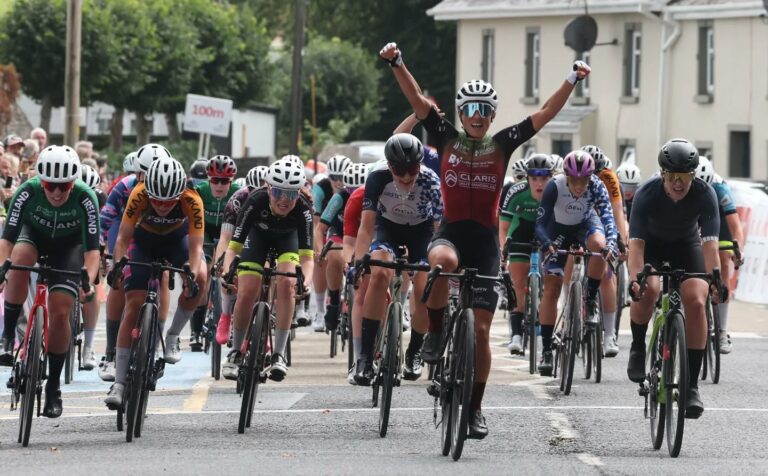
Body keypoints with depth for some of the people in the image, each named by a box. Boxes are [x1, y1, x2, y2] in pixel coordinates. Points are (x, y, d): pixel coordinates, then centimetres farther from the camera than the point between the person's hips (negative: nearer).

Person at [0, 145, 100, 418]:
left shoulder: (85, 199, -32)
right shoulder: (28, 192, -31)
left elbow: (92, 248, -31)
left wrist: (89, 281, -48)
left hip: (68, 245, -1)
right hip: (34, 235, 1)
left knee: (60, 312, -14)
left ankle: (53, 386, 0)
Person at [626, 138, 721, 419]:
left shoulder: (704, 195, -28)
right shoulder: (647, 194, -31)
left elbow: (710, 242, -34)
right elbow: (636, 242, -35)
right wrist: (634, 279, -51)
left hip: (686, 245, 1)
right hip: (652, 243, -1)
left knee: (696, 302, -20)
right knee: (647, 290, -31)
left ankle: (692, 385, -15)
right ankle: (637, 348, -2)